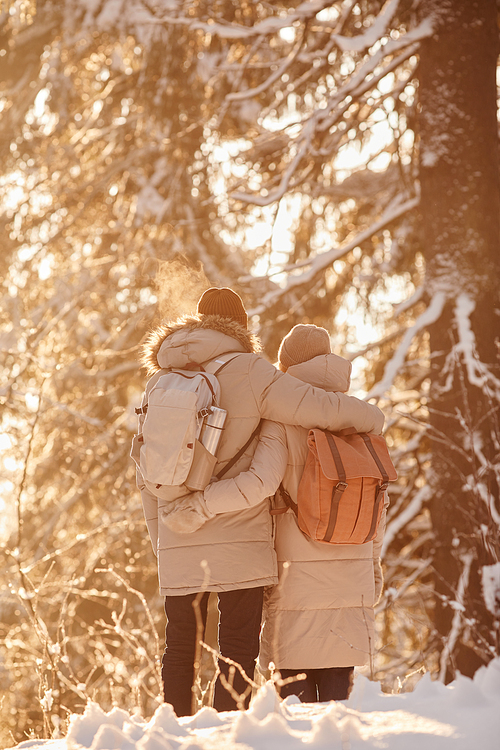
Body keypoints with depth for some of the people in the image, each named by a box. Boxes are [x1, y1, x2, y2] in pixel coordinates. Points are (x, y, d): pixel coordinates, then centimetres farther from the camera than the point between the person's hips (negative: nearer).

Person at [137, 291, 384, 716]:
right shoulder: (247, 373, -5)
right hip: (239, 541, -4)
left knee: (180, 648, 13)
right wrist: (372, 419, 11)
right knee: (238, 649, 0)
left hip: (178, 545, 5)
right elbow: (322, 409, -10)